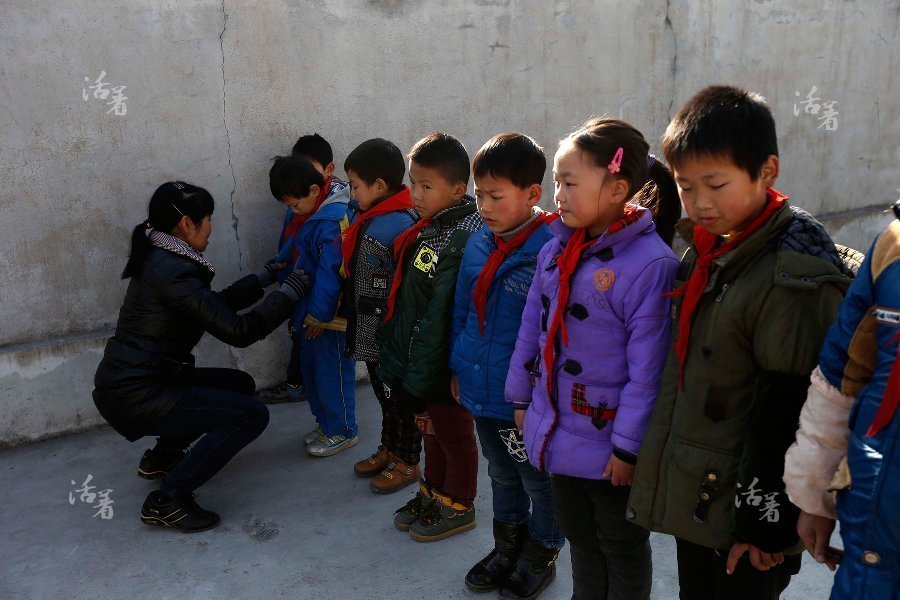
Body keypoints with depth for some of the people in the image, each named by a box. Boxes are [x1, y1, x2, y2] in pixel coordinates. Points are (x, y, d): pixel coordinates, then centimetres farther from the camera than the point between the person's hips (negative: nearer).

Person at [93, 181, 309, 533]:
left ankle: (162, 457, 26)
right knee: (252, 415, -14)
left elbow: (217, 305, 18)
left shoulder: (160, 258, 9)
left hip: (133, 382, 10)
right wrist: (289, 292, -10)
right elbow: (238, 330, -20)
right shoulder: (173, 272, -22)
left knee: (240, 384, 19)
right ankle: (168, 499, -5)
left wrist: (265, 277, 20)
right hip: (135, 396, -10)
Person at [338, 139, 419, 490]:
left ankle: (406, 463, 25)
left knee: (400, 398, 8)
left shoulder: (398, 225, -25)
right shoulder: (368, 217, 6)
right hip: (372, 332, 9)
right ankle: (388, 451, 41)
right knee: (384, 393, 23)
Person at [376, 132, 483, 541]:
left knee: (454, 435, 12)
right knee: (432, 431, 23)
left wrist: (418, 377, -21)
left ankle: (458, 507, 32)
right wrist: (397, 360, 15)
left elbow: (440, 317, -25)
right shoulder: (426, 230, 6)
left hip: (444, 366, -8)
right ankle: (432, 494, 42)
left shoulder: (463, 239, -24)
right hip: (416, 362, 8)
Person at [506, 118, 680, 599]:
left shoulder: (651, 264, -22)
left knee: (622, 551, 18)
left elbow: (647, 368, -20)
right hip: (556, 433, 6)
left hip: (609, 446, -6)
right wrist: (521, 397, 13)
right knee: (578, 538, 27)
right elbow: (532, 328, 8)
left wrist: (629, 447, -16)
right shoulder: (556, 249, -1)